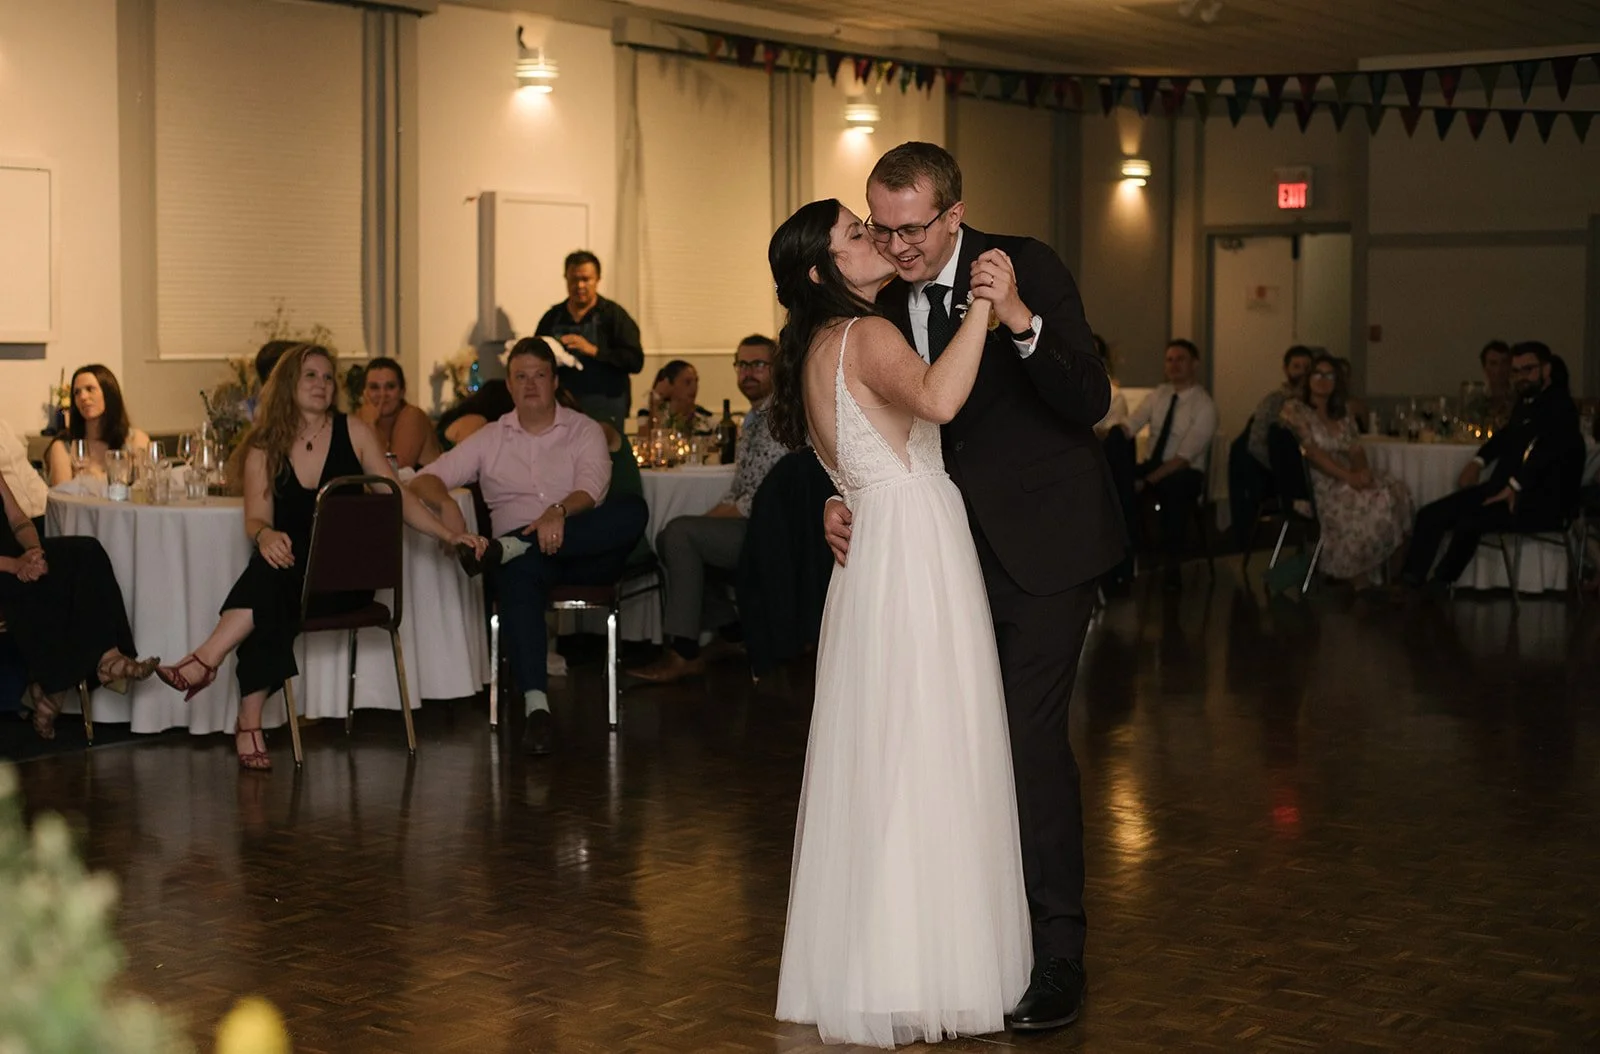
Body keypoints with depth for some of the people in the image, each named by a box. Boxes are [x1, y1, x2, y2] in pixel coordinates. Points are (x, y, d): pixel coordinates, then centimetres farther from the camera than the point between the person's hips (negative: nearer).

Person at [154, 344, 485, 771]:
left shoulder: (353, 432, 6)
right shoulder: (264, 447, 8)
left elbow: (398, 498, 5)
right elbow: (255, 519, 1)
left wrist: (449, 535, -7)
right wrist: (265, 535, -23)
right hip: (289, 570, 1)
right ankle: (250, 724, -33)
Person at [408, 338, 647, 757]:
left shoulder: (585, 431, 12)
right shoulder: (490, 439, 18)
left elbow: (592, 487, -8)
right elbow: (425, 479, 11)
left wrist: (559, 511, -31)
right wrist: (447, 505, -15)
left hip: (584, 551, 0)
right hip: (522, 554, 0)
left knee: (633, 510, -32)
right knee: (518, 577, -39)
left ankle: (507, 547, -36)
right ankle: (536, 705, -50)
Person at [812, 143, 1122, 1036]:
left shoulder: (1028, 267, -15)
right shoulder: (889, 302, 2)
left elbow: (1092, 402, -22)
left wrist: (1021, 319, -37)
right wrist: (844, 499, -7)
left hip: (1043, 542, -6)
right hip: (963, 549, 6)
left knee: (1031, 735, -11)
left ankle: (1059, 955, 0)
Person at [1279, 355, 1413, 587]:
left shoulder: (1342, 412, 20)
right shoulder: (1293, 409, -3)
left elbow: (1356, 449, 11)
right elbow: (1312, 453, -12)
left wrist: (1362, 470, -11)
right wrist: (1347, 476, -20)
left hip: (1348, 478, 7)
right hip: (1317, 485, -7)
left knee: (1398, 492, -18)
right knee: (1373, 503, -30)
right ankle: (1359, 582, -18)